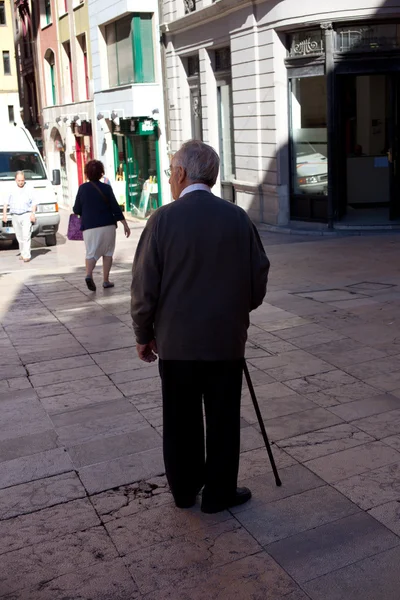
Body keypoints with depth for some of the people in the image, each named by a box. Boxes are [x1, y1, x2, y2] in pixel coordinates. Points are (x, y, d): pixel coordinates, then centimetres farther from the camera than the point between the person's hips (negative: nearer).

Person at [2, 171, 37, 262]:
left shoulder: (29, 189, 3)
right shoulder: (11, 189, 7)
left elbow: (33, 202, 4)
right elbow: (6, 202, 9)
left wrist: (33, 213, -7)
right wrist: (4, 214, 2)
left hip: (26, 215, -3)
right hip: (15, 216, 3)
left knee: (26, 236, -12)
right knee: (19, 237, 9)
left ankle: (26, 255, -14)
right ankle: (22, 253, 22)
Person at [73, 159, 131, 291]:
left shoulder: (82, 188, 0)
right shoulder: (106, 188, -3)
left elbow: (76, 210, 2)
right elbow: (115, 208, -5)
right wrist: (125, 225, 0)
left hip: (89, 227, 0)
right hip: (107, 225, 0)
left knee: (91, 252, 3)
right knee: (107, 253, 12)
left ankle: (89, 274, -24)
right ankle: (106, 280, 12)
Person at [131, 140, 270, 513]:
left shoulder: (163, 219, -10)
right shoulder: (238, 218, -4)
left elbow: (144, 286, -8)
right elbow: (259, 277, 1)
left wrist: (144, 334, 4)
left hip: (176, 342, 0)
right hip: (227, 340, 1)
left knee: (181, 421, 14)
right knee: (223, 420, 12)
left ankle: (184, 490, 29)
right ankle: (219, 493, 23)